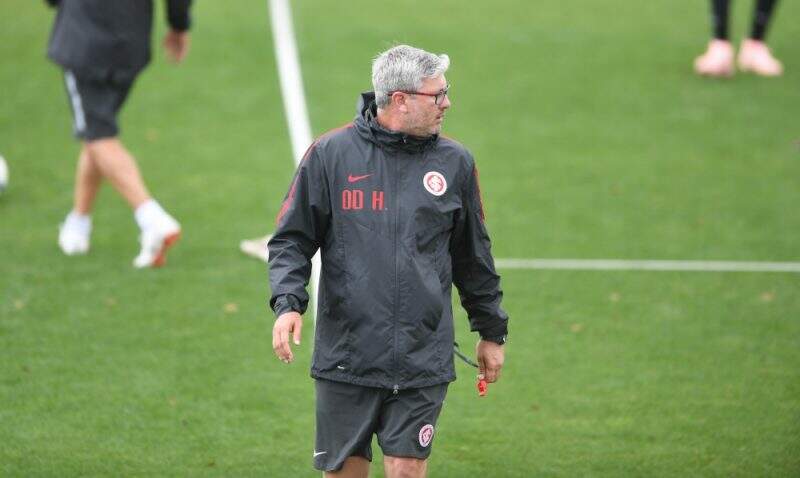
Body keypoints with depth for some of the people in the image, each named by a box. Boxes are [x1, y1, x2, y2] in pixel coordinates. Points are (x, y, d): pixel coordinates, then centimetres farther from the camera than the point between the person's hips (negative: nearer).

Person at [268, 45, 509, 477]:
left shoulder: (454, 162, 6)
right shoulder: (330, 154, -1)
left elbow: (473, 255, 16)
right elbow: (292, 239, 3)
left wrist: (491, 331, 21)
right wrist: (287, 303, -13)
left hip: (423, 359, 1)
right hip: (346, 358, -1)